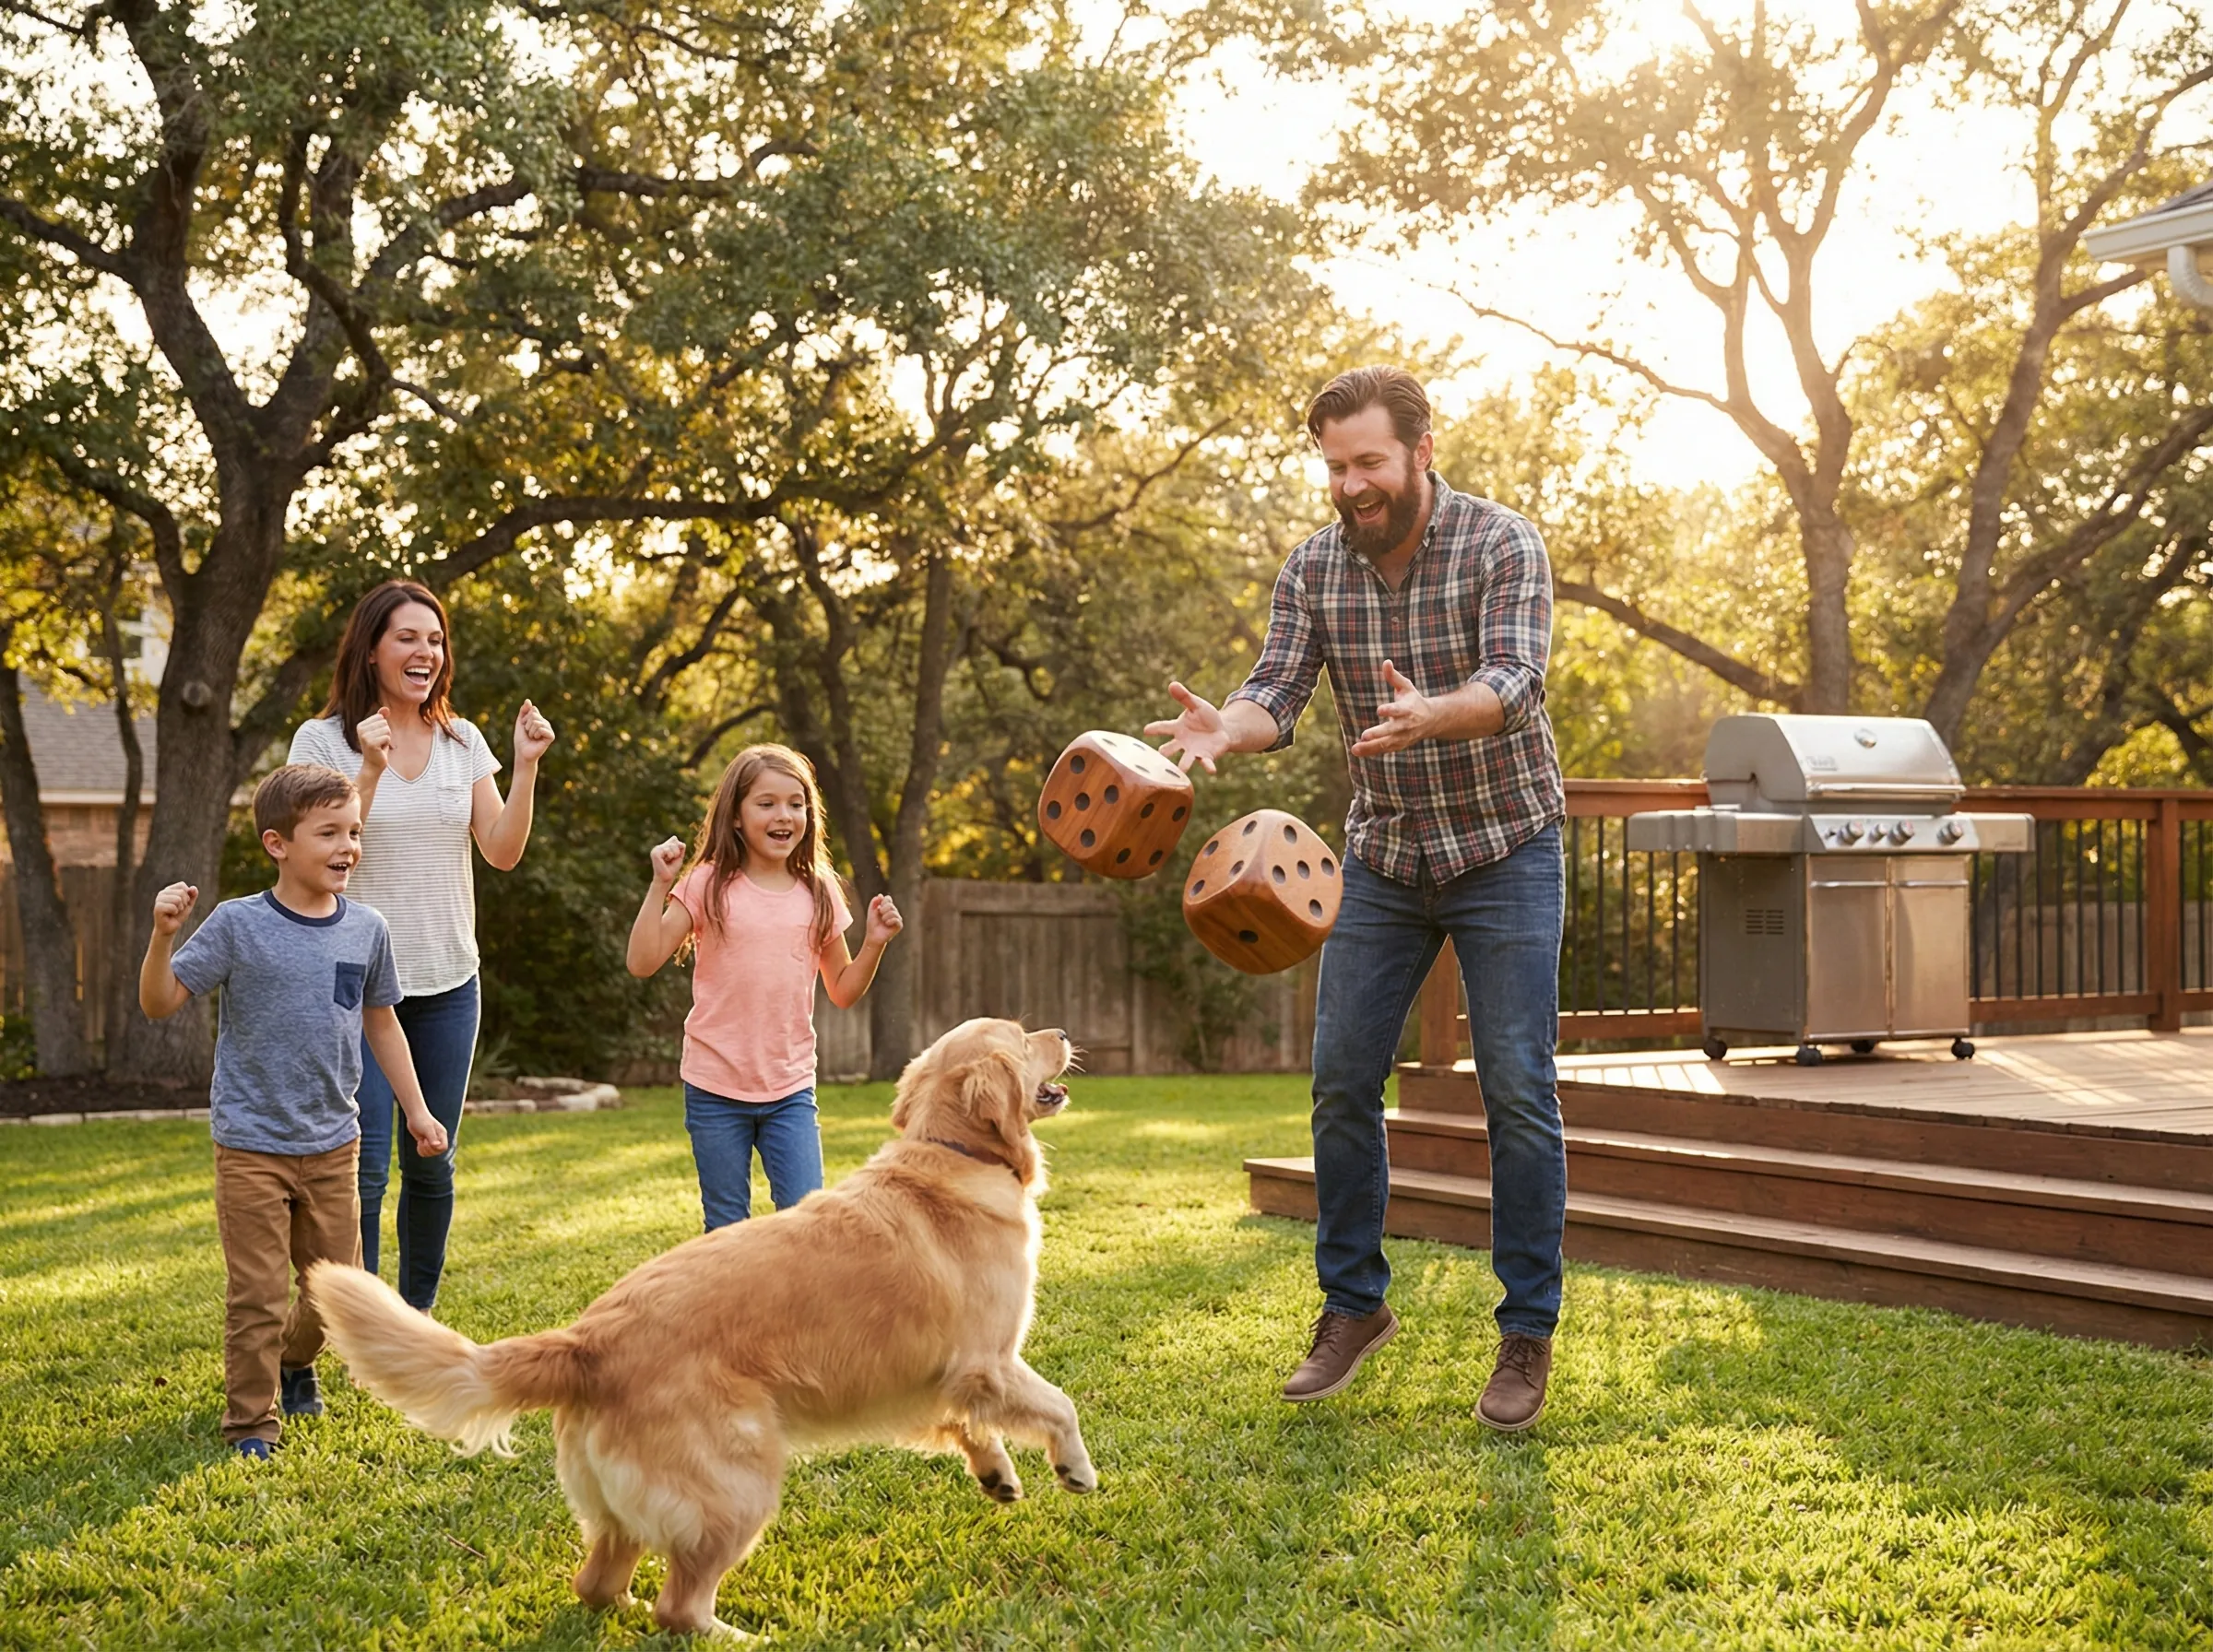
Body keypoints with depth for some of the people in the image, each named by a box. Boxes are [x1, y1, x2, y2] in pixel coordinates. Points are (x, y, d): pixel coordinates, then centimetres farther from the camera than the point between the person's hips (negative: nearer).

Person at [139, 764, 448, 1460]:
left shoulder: (366, 931, 0)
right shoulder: (237, 925, -11)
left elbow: (381, 1022, 13)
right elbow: (159, 1003, -9)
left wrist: (417, 1110, 15)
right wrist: (163, 935, -27)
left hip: (331, 1145, 4)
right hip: (251, 1144, -4)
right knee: (257, 1295, 0)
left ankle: (294, 1360, 42)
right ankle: (251, 1423, 15)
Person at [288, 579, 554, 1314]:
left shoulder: (462, 742, 7)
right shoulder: (323, 741, -5)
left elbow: (503, 851, 1)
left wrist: (526, 765, -10)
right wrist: (371, 770, -24)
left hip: (447, 983, 4)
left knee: (433, 1164, 11)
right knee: (363, 1165, -7)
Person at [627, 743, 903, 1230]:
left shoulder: (819, 894, 4)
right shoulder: (709, 886, -4)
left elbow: (843, 992, 12)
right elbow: (643, 962, -11)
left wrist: (875, 943, -3)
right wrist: (660, 885, -17)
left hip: (790, 1089, 2)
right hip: (716, 1088, -2)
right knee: (727, 1232, 8)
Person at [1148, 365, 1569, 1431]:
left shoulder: (1502, 546, -16)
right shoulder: (1313, 571, -3)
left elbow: (1514, 682, -31)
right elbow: (1277, 692, -13)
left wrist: (1433, 714, -53)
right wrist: (1223, 728, -37)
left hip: (1504, 851, -4)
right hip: (1383, 856, 4)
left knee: (1517, 1092, -5)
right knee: (1342, 1083, 3)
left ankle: (1528, 1336, 5)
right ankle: (1353, 1305, 19)